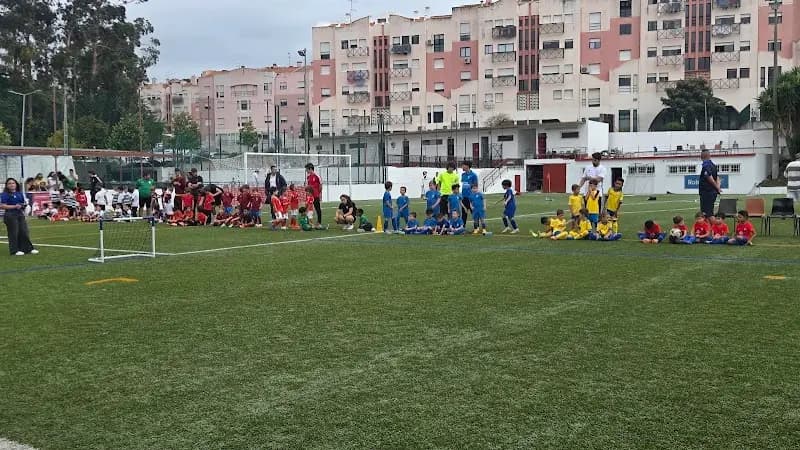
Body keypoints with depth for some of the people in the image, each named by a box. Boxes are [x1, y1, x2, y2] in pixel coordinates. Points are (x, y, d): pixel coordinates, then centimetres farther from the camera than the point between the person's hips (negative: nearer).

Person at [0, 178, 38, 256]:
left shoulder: (20, 193, 14)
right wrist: (15, 206, -17)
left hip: (20, 215, 6)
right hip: (11, 216, -6)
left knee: (24, 232, 6)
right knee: (14, 233, -3)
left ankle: (28, 249, 12)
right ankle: (15, 251, 4)